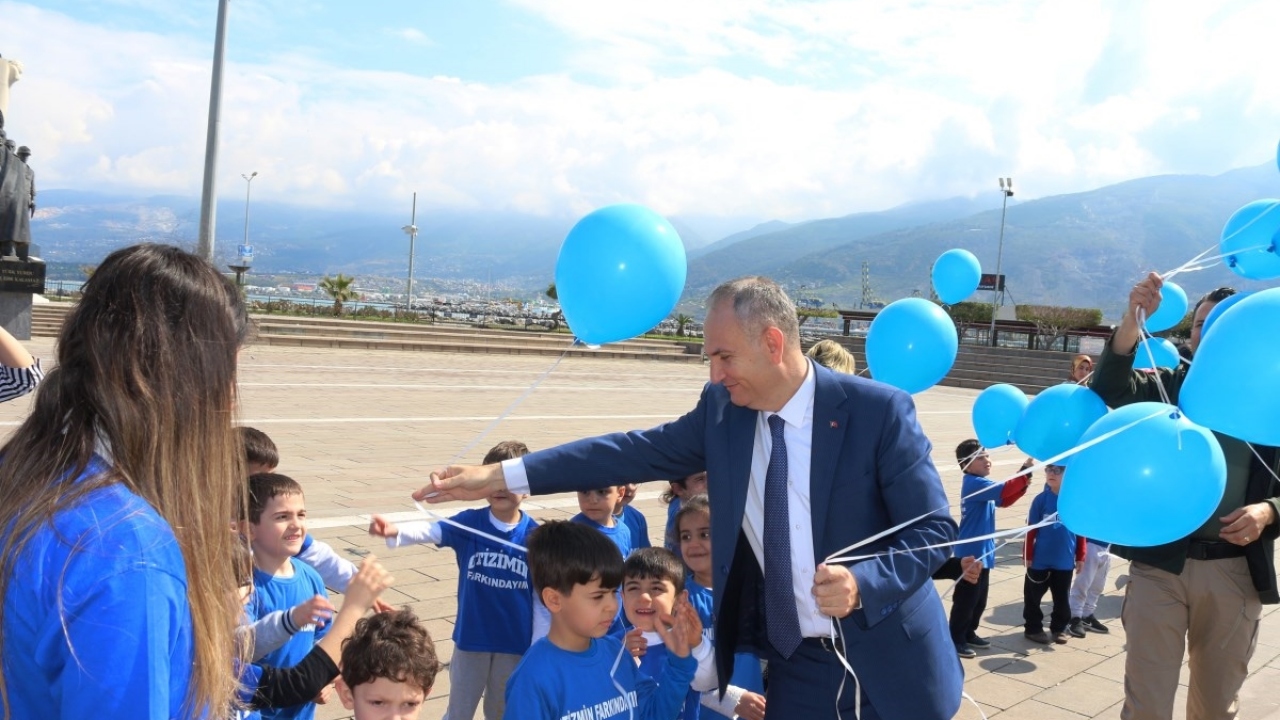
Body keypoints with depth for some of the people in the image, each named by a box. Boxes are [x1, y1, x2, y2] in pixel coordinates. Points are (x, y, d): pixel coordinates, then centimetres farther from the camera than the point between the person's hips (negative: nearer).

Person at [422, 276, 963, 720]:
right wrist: (501, 475, -3)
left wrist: (863, 583, -31)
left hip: (887, 664, -3)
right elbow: (640, 452, 0)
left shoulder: (880, 410, -16)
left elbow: (933, 527, -12)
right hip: (797, 665, 3)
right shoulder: (722, 409, -4)